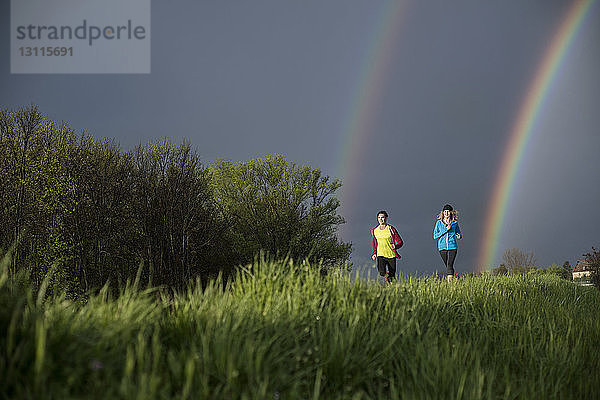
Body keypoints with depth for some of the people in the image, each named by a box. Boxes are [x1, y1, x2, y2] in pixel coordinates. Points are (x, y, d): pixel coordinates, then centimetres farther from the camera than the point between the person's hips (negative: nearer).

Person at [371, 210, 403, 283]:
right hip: (380, 255, 2)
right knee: (381, 272, -23)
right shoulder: (375, 230, 5)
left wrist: (395, 246, -25)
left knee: (392, 276, 3)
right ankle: (386, 276, 7)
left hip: (391, 255, -2)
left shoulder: (391, 229, -6)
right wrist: (374, 253, 14)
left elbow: (400, 242, -5)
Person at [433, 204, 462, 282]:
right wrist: (446, 230, -10)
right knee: (447, 266, 9)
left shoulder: (455, 223, 6)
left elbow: (458, 233, 21)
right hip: (442, 246, 1)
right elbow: (435, 236, -1)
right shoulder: (439, 222, 4)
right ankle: (448, 281, 25)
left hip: (452, 246, -1)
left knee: (450, 265, -16)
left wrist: (458, 236, -4)